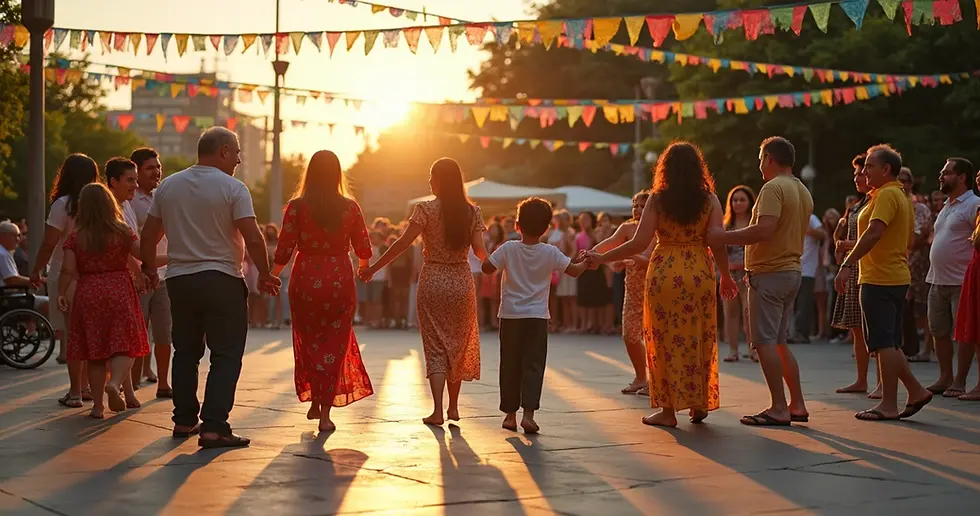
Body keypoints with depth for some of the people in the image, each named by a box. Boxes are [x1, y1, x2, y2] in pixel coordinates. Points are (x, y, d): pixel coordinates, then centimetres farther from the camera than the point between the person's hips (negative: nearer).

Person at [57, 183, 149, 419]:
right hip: (120, 291, -1)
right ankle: (115, 382, -26)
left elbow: (68, 270, -6)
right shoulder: (123, 232, -3)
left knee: (95, 350, 8)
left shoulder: (75, 237, -1)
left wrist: (61, 293, 5)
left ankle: (98, 405, 8)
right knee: (124, 346, 2)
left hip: (88, 294, 1)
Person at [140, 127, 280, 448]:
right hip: (221, 280, -5)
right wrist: (265, 275, -3)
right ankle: (214, 427, -11)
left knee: (185, 352, 17)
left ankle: (184, 420, 22)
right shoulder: (232, 188, -9)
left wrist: (150, 270, 25)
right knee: (226, 355, -3)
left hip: (179, 279, 6)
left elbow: (148, 236, 11)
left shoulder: (168, 187, 7)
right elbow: (253, 238, -15)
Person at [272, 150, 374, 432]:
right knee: (335, 345, 7)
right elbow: (364, 250, 3)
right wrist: (363, 266, 26)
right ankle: (325, 412, 3)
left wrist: (272, 275, 8)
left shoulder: (297, 206, -7)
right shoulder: (350, 207, -3)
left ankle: (315, 403, 22)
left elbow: (284, 250, -9)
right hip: (340, 280, 0)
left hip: (306, 279, 0)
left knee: (309, 342, 17)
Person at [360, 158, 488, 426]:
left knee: (436, 346, 1)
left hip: (433, 281, -3)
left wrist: (373, 268, -8)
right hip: (462, 282, 3)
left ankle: (438, 411, -8)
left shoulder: (426, 209, -8)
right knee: (458, 345, 15)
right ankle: (453, 407, 23)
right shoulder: (472, 211, 0)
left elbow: (403, 243, -13)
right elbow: (479, 249, -6)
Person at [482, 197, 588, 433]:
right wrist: (586, 262, 22)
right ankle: (528, 412, -12)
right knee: (533, 365, 1)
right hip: (538, 317, 0)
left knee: (510, 366, 9)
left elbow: (487, 268, -6)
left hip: (511, 316, 0)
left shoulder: (508, 249, -7)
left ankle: (510, 413, 15)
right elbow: (574, 270, 2)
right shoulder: (551, 253, -5)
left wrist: (491, 254, 14)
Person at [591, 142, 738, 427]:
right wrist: (726, 276, 9)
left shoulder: (657, 200, -5)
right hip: (700, 274, 2)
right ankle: (699, 403, 19)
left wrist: (602, 258, 0)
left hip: (664, 273, -2)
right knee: (700, 338, 13)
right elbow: (717, 243, -6)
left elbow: (639, 243, -10)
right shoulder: (710, 200, -1)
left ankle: (669, 409, 7)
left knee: (666, 339, 6)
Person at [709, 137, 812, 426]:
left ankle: (778, 408, -8)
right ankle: (797, 404, 14)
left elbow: (764, 230, -26)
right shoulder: (803, 192, 16)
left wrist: (722, 238, -20)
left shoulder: (773, 187, -14)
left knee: (765, 341, -6)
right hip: (793, 270, 9)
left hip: (770, 272, -9)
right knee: (779, 341, 15)